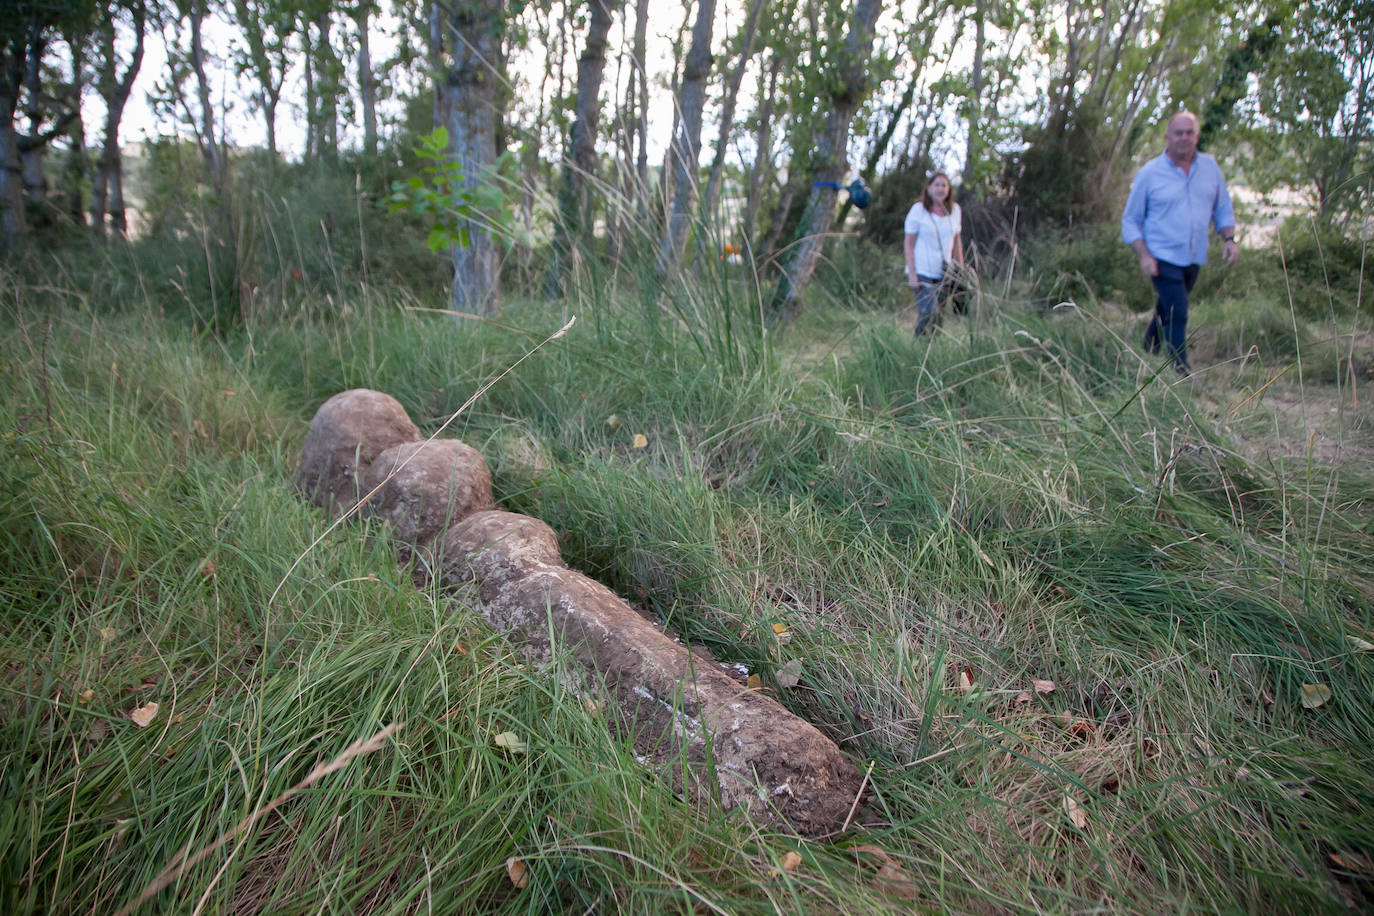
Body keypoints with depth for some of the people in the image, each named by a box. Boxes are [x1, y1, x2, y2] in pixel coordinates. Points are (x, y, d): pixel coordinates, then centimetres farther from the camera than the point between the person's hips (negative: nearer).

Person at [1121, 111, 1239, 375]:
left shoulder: (1210, 167, 7)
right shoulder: (1149, 173, -5)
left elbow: (1223, 208, 15)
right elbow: (1130, 220, -2)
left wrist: (1229, 238, -2)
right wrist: (1144, 255, -15)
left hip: (1194, 259, 5)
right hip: (1163, 257, -5)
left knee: (1167, 311, 17)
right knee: (1177, 315, -12)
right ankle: (1181, 373, -5)